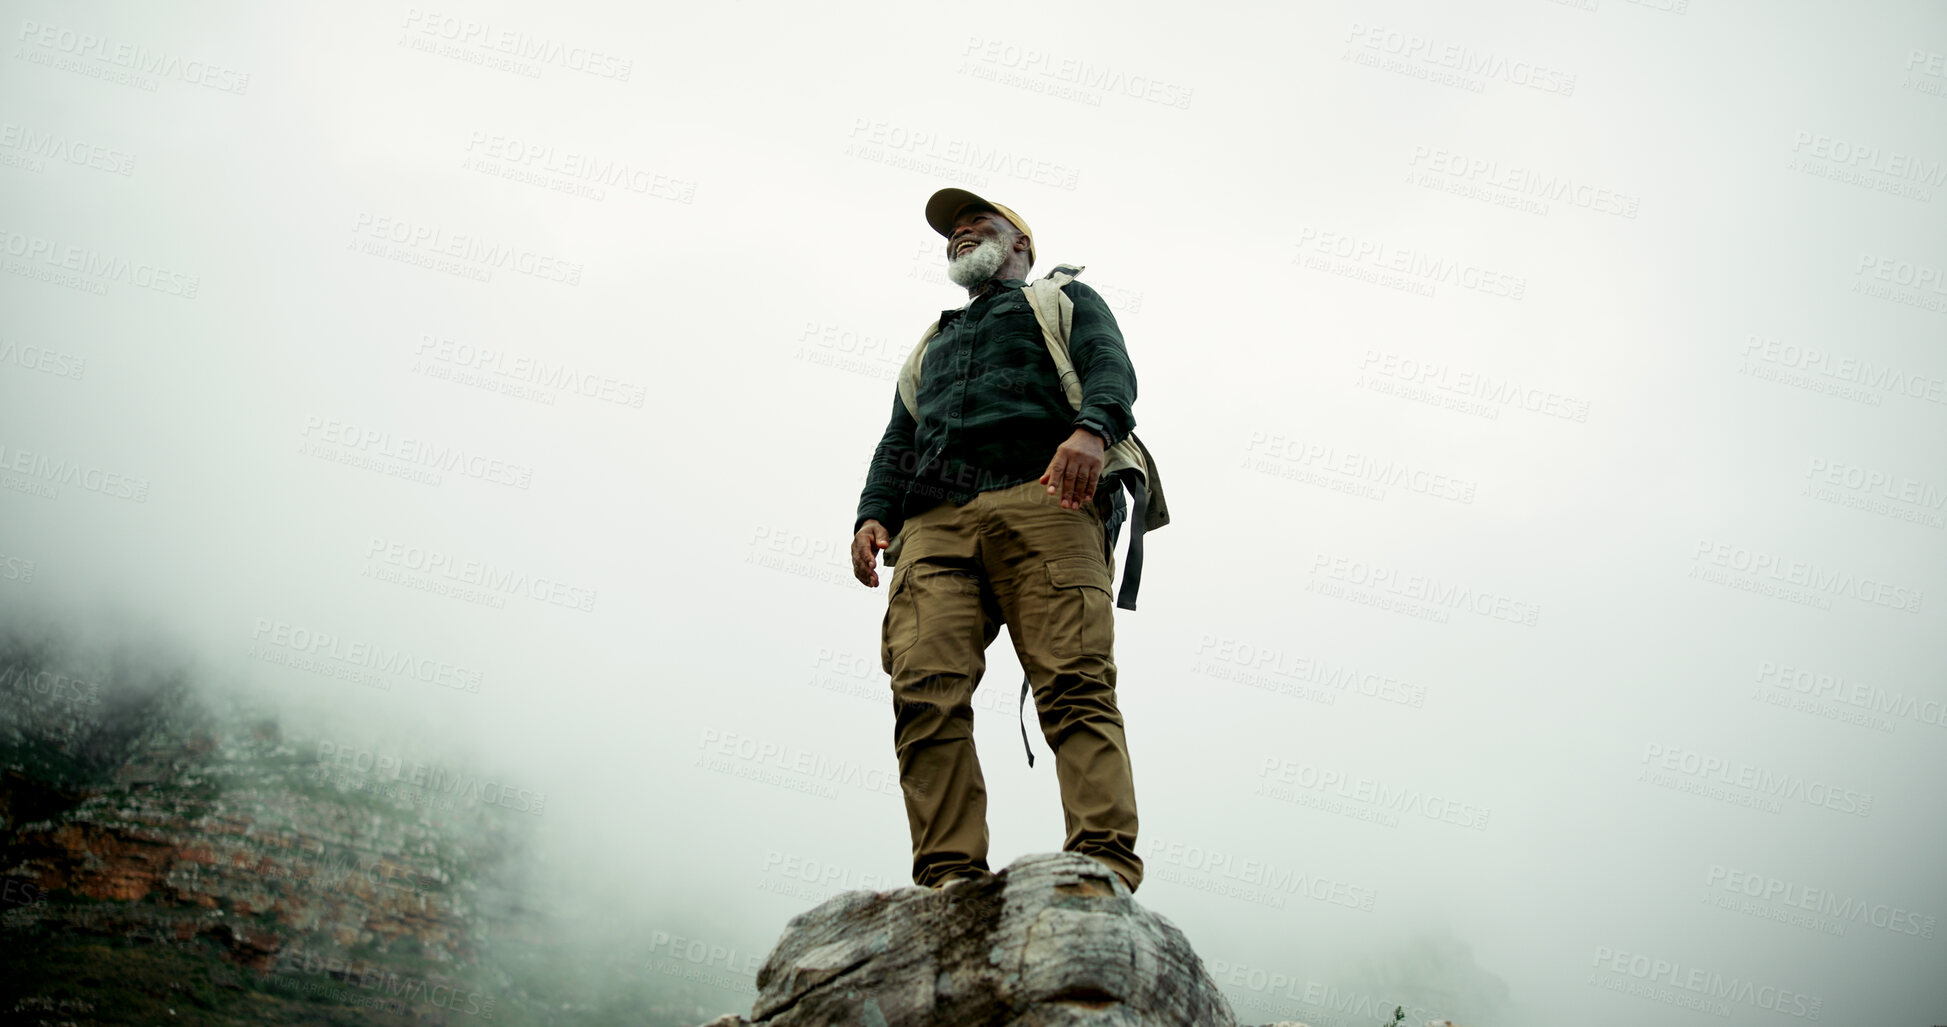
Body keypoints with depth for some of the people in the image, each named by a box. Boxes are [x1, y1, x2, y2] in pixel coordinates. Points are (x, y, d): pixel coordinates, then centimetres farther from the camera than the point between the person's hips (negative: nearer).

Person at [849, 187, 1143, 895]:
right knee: (926, 691, -18)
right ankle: (950, 878, -25)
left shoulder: (1065, 300, 28)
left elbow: (1111, 369, 7)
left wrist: (1092, 428, -18)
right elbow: (897, 443, 30)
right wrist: (873, 514, 8)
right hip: (934, 523, 4)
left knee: (1075, 682, -21)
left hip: (1040, 500, -4)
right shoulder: (932, 347, 42)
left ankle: (1103, 867, -29)